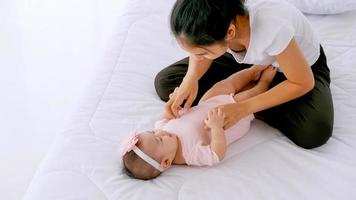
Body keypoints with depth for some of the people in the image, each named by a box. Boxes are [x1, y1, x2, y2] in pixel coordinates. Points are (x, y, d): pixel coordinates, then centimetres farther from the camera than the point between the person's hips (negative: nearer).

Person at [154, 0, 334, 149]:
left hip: (304, 65, -3)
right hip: (249, 61, 4)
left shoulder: (271, 28, -43)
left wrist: (244, 108, -33)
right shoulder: (214, 18, -29)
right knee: (165, 83, -8)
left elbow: (304, 83, -28)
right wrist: (191, 78, -27)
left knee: (314, 132, -34)